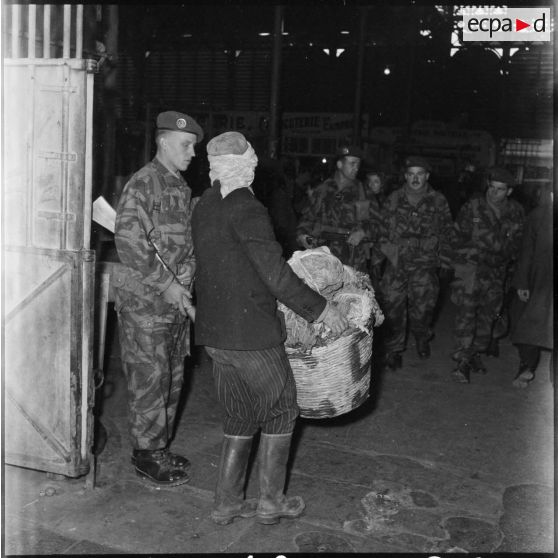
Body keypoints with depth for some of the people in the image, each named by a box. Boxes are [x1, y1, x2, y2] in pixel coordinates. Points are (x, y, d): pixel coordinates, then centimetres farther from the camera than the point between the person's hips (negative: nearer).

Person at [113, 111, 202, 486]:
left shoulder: (182, 188, 14)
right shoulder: (143, 183, -12)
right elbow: (129, 241, -21)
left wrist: (185, 284, 5)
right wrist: (166, 285, -20)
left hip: (177, 299, 8)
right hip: (144, 299, -8)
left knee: (173, 377, 14)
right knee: (149, 378, -1)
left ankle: (161, 446, 28)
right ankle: (147, 454, 13)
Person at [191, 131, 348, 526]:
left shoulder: (206, 205, 11)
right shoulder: (246, 208, -17)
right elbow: (276, 275, -22)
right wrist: (319, 308, -12)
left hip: (214, 331, 8)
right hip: (250, 332, -8)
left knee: (241, 415, 18)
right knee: (282, 409, 11)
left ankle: (227, 502, 25)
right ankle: (271, 501, 20)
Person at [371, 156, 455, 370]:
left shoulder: (438, 201, 4)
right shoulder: (393, 199, 5)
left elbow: (446, 232, 11)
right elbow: (382, 231, 10)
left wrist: (444, 259, 5)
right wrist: (377, 257, 6)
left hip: (425, 265, -1)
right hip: (395, 262, 1)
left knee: (422, 308, -2)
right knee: (392, 308, 0)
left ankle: (422, 339, 31)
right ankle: (393, 351, 17)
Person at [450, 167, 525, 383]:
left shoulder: (516, 213, 3)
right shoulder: (472, 208, -5)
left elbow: (516, 243, 14)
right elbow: (458, 235, 3)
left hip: (496, 271, 4)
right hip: (471, 266, -4)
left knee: (488, 314, 11)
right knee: (467, 311, -13)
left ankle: (476, 355, 27)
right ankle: (462, 361, -11)